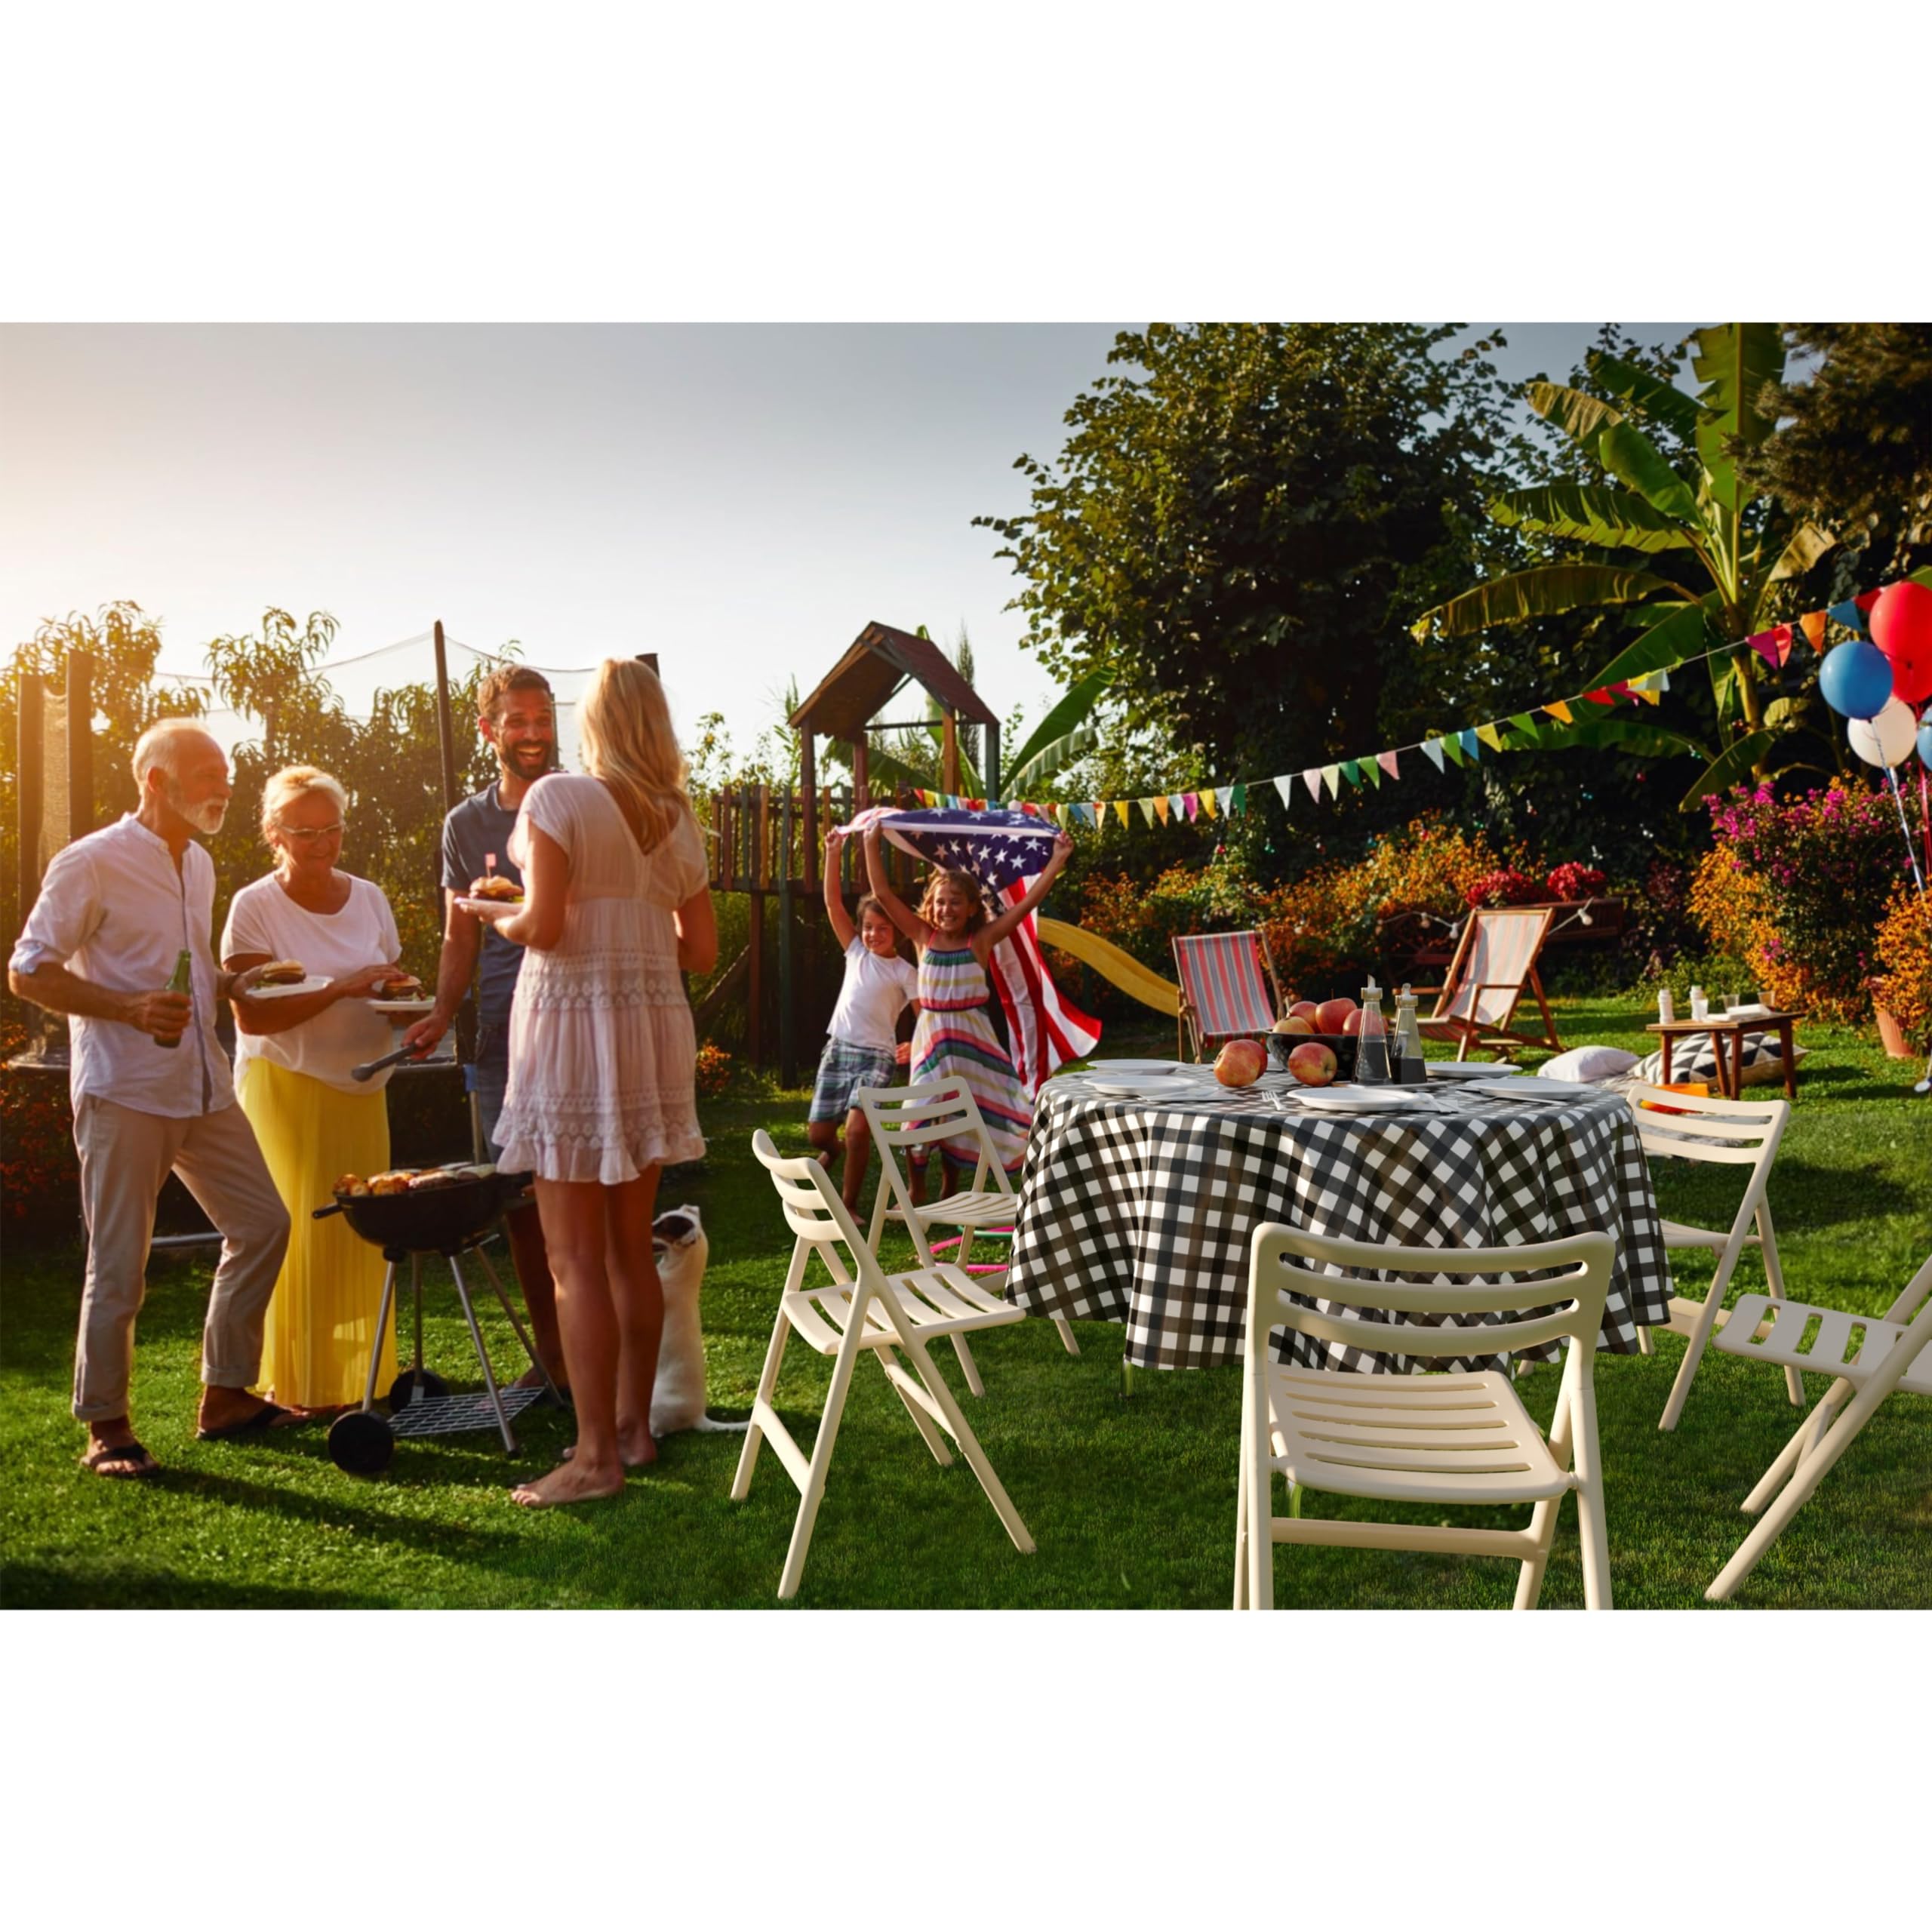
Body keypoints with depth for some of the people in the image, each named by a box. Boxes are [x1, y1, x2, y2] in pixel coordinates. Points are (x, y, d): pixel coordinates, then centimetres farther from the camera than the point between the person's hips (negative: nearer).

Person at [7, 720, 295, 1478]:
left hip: (203, 1086, 8)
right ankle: (106, 1428, 13)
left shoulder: (198, 864, 15)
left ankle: (226, 1394, 20)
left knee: (262, 1224, 8)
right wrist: (129, 1008, -22)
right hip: (123, 1091, -8)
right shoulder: (91, 863, -9)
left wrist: (234, 984, 6)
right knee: (119, 1266, -1)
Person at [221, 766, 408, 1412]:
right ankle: (298, 1387, 7)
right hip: (286, 1087, -4)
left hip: (360, 1089, 4)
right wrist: (341, 987, -23)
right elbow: (252, 1015, -16)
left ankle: (362, 1377, 16)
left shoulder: (369, 898, 7)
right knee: (300, 1237, -4)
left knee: (361, 1234, 5)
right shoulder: (254, 907, -7)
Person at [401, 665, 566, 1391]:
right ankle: (550, 1352, 19)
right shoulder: (466, 825, 14)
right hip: (502, 1032, 4)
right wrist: (442, 1013, 3)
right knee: (518, 1196, 7)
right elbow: (460, 938, 16)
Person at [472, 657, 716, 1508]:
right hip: (656, 1028, 6)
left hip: (574, 1021, -6)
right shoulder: (679, 820, 11)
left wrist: (496, 915, 5)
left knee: (577, 1258, -2)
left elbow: (543, 928, -15)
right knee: (631, 1247, 15)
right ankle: (634, 1424, 24)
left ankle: (597, 1454, 2)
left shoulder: (559, 799, -7)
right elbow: (701, 951, 12)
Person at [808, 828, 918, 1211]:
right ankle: (832, 1151, 44)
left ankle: (849, 1204, -6)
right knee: (818, 1133, 6)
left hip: (876, 1056, -4)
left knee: (858, 1128, -22)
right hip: (838, 1049, 4)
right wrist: (833, 854, -4)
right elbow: (833, 903, 2)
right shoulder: (856, 953, 8)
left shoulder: (905, 972, 0)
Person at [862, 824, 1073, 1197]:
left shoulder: (982, 939, -5)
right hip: (931, 1032, 1)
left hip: (971, 1033, 0)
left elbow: (1028, 902, -9)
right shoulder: (924, 937, -2)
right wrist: (872, 843, -8)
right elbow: (883, 893, -5)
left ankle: (952, 1192, 24)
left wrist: (1057, 860, -13)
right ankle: (917, 1190, 20)